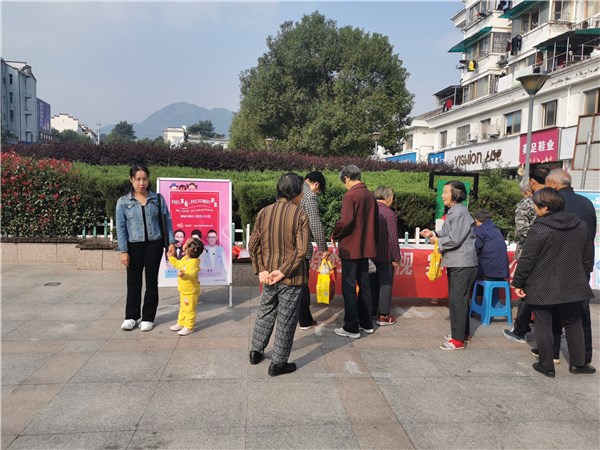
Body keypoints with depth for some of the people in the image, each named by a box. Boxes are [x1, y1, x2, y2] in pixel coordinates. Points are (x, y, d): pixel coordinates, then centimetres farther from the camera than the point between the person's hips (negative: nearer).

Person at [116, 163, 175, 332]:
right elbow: (121, 227, -2)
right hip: (134, 246, 0)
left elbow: (167, 221, 3)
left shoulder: (158, 198, 0)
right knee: (133, 282, 9)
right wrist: (123, 251, -6)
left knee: (151, 281, 7)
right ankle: (131, 316, 24)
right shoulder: (123, 202, -1)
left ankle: (148, 318, 19)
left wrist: (171, 242, -4)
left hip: (154, 244, 0)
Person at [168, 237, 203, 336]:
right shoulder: (184, 259, 2)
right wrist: (170, 257, 26)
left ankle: (189, 327, 14)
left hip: (191, 292, -10)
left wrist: (183, 275, -62)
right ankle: (181, 323, 36)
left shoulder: (193, 262, -29)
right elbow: (177, 264, 24)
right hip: (183, 290, 10)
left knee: (189, 309, 3)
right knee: (183, 308, 23)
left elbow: (191, 274, -44)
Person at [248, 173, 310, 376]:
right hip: (291, 277, -5)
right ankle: (278, 363, 17)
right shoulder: (300, 214, -13)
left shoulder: (264, 212, 0)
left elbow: (253, 245, -3)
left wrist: (260, 270, -4)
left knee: (265, 313, 23)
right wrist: (283, 271, -14)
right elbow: (301, 250, -19)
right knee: (286, 320, 7)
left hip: (268, 275, 5)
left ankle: (256, 352, 36)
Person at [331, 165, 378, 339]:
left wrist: (334, 235, -7)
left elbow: (345, 221, -23)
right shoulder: (370, 195, 7)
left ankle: (351, 328, 6)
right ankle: (366, 323, 25)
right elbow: (373, 220, 11)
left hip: (350, 248, -7)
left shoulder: (350, 196, -15)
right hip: (366, 247, 7)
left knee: (349, 288, 1)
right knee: (364, 285, 16)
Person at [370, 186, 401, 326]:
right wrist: (396, 258, -7)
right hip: (385, 256, -5)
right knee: (385, 284, 3)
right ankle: (383, 315, 6)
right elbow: (393, 238, -15)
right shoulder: (389, 213, -15)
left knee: (372, 283, 14)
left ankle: (372, 311, 22)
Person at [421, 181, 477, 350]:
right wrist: (433, 233, 5)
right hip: (455, 263, 10)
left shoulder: (460, 212, -17)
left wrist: (437, 240, -7)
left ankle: (458, 339, 2)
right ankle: (463, 333, 29)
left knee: (457, 300, -6)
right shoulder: (452, 211, 15)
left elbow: (454, 240, -21)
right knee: (457, 299, 17)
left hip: (462, 264, -10)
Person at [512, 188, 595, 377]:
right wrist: (583, 276, 23)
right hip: (572, 286, 6)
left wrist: (518, 282, -7)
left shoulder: (539, 229, -17)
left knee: (544, 325, 6)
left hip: (542, 288, -5)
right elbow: (588, 256, 12)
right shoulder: (579, 225, 3)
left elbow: (527, 259, -16)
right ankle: (578, 363, 27)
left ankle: (546, 365, 14)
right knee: (573, 323, 20)